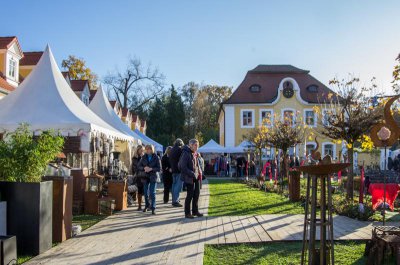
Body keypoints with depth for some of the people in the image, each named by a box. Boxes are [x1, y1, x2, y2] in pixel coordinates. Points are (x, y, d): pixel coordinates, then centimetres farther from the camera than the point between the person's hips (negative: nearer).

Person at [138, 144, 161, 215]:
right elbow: (139, 166, 5)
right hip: (145, 177, 3)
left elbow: (159, 168, -7)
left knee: (152, 193, -7)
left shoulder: (156, 157, -5)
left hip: (153, 177, -3)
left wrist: (151, 169, -21)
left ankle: (153, 208, 1)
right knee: (146, 193, 11)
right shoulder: (144, 157, 3)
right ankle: (147, 205, 31)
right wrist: (144, 168, -15)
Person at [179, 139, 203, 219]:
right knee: (190, 195, -2)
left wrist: (199, 172, 6)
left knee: (197, 194, 13)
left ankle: (195, 211, 26)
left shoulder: (194, 154, 11)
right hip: (189, 178, -8)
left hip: (196, 177, 8)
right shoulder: (186, 154, -15)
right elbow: (183, 167, -19)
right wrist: (191, 174, -20)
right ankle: (187, 213, 10)